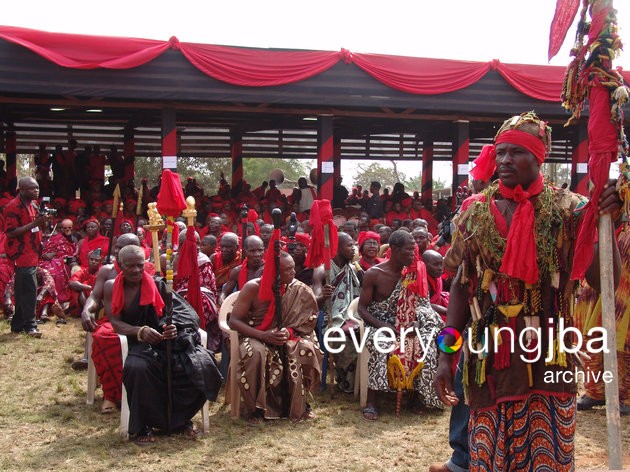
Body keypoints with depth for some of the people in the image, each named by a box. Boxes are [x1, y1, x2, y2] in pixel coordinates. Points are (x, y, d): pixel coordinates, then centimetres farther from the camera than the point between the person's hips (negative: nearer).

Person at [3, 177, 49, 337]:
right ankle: (30, 326, -8)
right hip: (22, 255, -9)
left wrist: (43, 222, 3)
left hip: (32, 254, 9)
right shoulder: (13, 206, -14)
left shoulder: (33, 205, 13)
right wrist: (34, 223, -23)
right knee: (30, 290, -13)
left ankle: (18, 325, 21)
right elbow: (10, 233, -19)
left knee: (23, 291, 13)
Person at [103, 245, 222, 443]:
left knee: (203, 364, -24)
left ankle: (180, 417, 1)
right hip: (137, 343, -1)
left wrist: (173, 328, -30)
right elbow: (115, 322, -4)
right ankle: (141, 427, -16)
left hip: (165, 339, 1)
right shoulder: (111, 288, 5)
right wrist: (141, 331, -24)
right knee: (138, 367, -38)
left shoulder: (155, 285, 2)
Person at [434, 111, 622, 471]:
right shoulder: (476, 211, 2)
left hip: (548, 360, -2)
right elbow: (461, 287, 6)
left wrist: (605, 221, -19)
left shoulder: (566, 209, -3)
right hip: (489, 359, 2)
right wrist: (446, 356, 3)